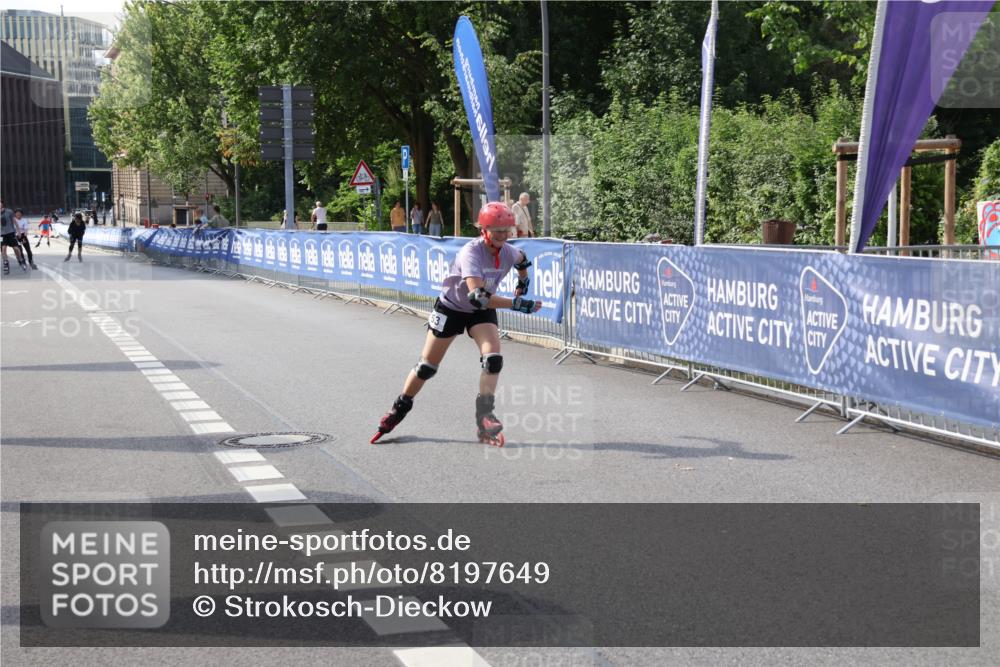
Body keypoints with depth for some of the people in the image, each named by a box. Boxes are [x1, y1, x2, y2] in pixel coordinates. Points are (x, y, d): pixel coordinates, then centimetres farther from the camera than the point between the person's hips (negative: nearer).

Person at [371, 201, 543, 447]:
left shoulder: (508, 252, -14)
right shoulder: (471, 252, -34)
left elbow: (522, 259, 16)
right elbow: (477, 296, -47)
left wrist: (523, 283, 13)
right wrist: (516, 304, -49)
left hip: (482, 312, 4)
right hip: (451, 308, -4)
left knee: (493, 359, -18)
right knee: (427, 366, 3)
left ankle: (484, 417, -10)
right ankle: (399, 410, 23)